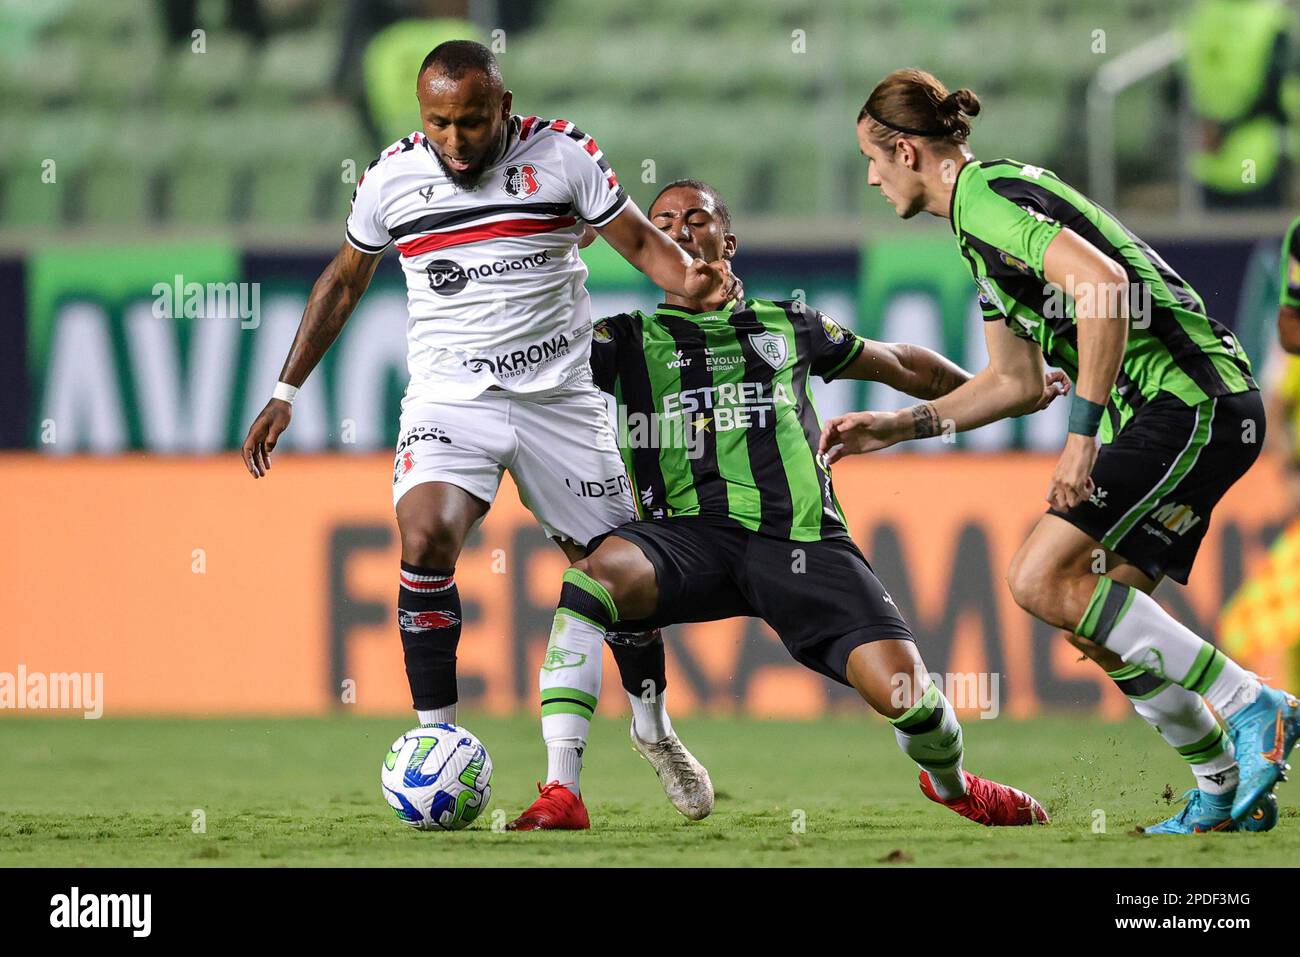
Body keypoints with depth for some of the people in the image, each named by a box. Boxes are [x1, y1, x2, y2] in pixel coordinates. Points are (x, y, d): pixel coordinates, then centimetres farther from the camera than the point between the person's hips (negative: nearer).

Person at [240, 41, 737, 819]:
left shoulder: (563, 156, -5)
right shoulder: (393, 177, 0)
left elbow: (641, 240, 1)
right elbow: (344, 281, 14)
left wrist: (693, 280, -22)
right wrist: (286, 392, 13)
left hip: (559, 398, 0)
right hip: (448, 399, 0)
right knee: (425, 544, -24)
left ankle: (655, 727, 33)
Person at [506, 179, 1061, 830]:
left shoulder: (788, 327, 26)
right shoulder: (627, 342, 20)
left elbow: (903, 365, 39)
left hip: (801, 538, 1)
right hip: (688, 532, -1)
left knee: (906, 695, -16)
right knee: (592, 576, -36)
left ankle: (951, 783, 22)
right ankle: (561, 794, -32)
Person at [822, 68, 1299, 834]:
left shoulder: (987, 197, -11)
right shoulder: (981, 223, 22)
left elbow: (1103, 285, -26)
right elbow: (1016, 382, 30)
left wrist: (1083, 433, -24)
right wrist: (898, 426, 27)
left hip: (1189, 403, -10)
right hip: (1195, 409, 10)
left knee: (1042, 580, -16)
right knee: (1101, 620, 11)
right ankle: (1226, 791, 17)